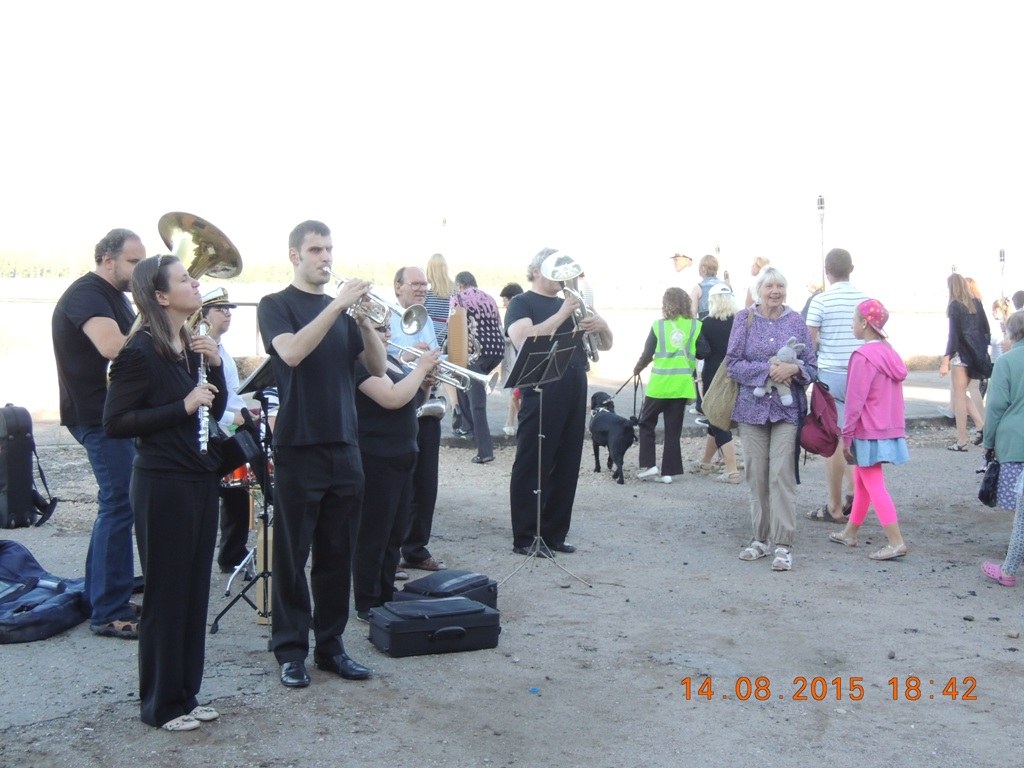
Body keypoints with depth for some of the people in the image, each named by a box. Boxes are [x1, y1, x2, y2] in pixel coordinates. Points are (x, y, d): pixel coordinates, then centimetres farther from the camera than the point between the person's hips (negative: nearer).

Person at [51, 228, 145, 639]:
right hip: (99, 416, -10)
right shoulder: (86, 294, -15)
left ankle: (103, 596, 25)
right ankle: (110, 614, -5)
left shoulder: (115, 296, 17)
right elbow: (112, 347, -33)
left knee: (117, 504, 15)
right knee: (120, 504, -10)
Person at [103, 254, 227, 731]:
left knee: (195, 590, 12)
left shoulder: (193, 346, 10)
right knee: (166, 594, 2)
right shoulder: (140, 351, -13)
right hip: (163, 485, -8)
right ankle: (161, 704, 15)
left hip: (200, 480, 8)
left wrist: (214, 365, -1)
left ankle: (185, 694, 24)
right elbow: (115, 423, -16)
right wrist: (183, 407, -20)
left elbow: (215, 409, 15)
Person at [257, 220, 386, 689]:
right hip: (298, 447, -5)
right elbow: (291, 352, -21)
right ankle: (290, 649, 12)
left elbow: (377, 368, 5)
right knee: (292, 554, 2)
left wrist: (366, 321, -11)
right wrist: (337, 306, -24)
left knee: (337, 554, 9)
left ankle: (330, 643, 19)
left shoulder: (343, 309, 13)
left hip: (344, 446, 5)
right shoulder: (276, 305, -1)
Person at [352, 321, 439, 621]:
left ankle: (387, 598, 24)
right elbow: (392, 398, -27)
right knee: (373, 535, -3)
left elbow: (412, 401, 22)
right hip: (375, 460, -10)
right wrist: (420, 368, -16)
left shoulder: (389, 359, 15)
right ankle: (368, 606, 5)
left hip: (401, 457, 10)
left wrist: (426, 381, 2)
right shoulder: (360, 362, -14)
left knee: (395, 534, 15)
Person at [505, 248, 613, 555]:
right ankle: (525, 539, 4)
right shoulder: (521, 303, 1)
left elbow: (605, 345, 19)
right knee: (532, 467, -2)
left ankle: (554, 535, 18)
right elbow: (523, 340, -18)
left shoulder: (570, 304, 20)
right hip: (541, 395, -7)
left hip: (574, 395, 7)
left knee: (566, 468, 9)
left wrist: (602, 326, -4)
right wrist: (561, 315, -19)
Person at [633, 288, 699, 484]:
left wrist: (637, 368, 17)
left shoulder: (658, 325, -4)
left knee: (647, 423, 14)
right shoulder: (696, 326, 0)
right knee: (673, 429, 9)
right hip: (682, 384, 2)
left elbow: (647, 354, -1)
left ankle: (648, 464, 6)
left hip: (660, 383, -2)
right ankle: (668, 471, 9)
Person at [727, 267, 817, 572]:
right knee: (756, 475, 5)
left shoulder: (795, 321, 6)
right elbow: (733, 363, -2)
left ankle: (783, 544, -4)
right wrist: (767, 369, -15)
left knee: (782, 475, -7)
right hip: (752, 406, 1)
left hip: (787, 408, -1)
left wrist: (794, 368, -14)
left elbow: (812, 364, 8)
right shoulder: (745, 319, 3)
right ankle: (760, 538, 18)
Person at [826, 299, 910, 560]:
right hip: (889, 429, 9)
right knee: (862, 482, 19)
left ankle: (896, 542, -6)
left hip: (869, 432, -9)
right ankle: (850, 533, 30)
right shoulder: (888, 353, 9)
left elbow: (855, 401, -18)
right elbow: (892, 397, 13)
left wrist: (846, 436, -12)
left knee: (874, 485, -4)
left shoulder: (863, 356, -18)